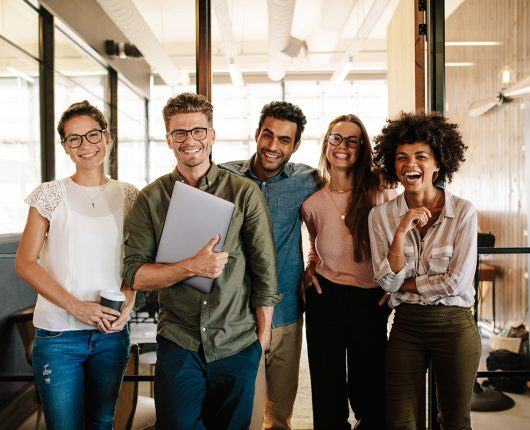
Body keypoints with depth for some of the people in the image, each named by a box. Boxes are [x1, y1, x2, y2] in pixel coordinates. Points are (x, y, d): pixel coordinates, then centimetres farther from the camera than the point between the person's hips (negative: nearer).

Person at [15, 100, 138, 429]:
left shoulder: (128, 196, 4)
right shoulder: (50, 195, -3)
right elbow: (25, 263, -5)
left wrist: (128, 304, -7)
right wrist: (75, 306, -16)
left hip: (112, 331, 3)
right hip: (58, 333, -2)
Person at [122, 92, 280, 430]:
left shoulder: (245, 193, -4)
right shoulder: (151, 199, -1)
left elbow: (265, 269, -2)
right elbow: (135, 274, -6)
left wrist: (263, 333, 0)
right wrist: (191, 267, -21)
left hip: (238, 344, 0)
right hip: (178, 342, 0)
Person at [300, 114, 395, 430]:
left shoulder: (381, 190, -6)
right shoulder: (312, 203, 1)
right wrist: (310, 268, 3)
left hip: (371, 300, -1)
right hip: (325, 297, 2)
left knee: (369, 390, 8)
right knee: (327, 389, 10)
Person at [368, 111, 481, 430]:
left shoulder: (463, 211, -10)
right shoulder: (381, 215, -3)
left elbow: (456, 281, -13)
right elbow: (388, 282, -8)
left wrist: (404, 286, -7)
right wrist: (401, 231, -19)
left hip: (454, 325, -2)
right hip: (406, 327, 2)